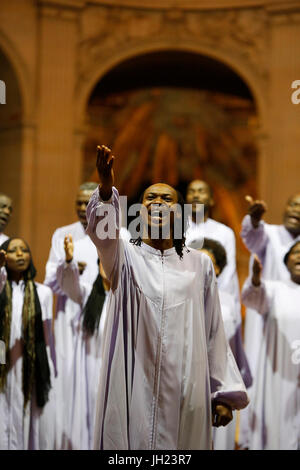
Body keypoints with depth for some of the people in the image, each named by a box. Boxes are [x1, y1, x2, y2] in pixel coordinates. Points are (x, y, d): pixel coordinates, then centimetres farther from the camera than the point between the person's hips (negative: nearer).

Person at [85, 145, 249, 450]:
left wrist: (224, 395, 4)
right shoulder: (125, 256, 5)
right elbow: (102, 231, -19)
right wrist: (106, 190, -39)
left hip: (184, 389, 1)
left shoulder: (199, 264, 9)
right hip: (134, 387, -1)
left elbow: (214, 334, 9)